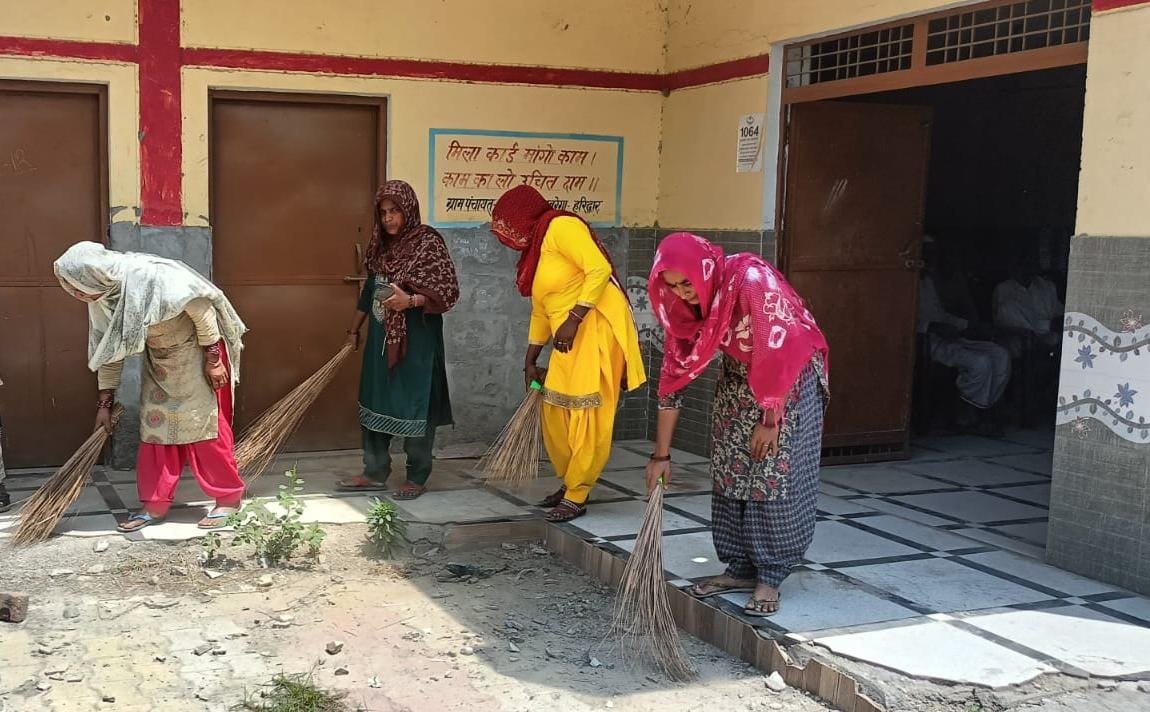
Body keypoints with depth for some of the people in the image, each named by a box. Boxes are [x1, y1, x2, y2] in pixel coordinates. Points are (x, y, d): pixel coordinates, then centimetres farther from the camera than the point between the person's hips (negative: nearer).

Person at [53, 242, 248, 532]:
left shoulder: (152, 277, -32)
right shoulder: (100, 297, -8)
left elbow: (201, 308, -23)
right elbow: (108, 348, 4)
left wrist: (213, 357, -19)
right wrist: (105, 401, 7)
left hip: (197, 351, -7)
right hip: (158, 358, 7)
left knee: (205, 424, -3)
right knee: (154, 425, 6)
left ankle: (229, 498, 8)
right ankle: (155, 504, 14)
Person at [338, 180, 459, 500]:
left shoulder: (428, 242, -10)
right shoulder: (381, 245, 10)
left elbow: (448, 290, -16)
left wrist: (410, 300, -30)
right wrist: (354, 330, 22)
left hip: (415, 339, -7)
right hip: (381, 337, 7)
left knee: (415, 406, 0)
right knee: (375, 402, 11)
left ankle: (417, 478, 12)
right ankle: (375, 473, 22)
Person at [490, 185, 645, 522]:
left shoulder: (562, 227, -9)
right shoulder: (535, 251, 18)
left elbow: (600, 269, -21)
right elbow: (540, 312, 23)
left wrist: (573, 319, -23)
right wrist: (530, 362, 24)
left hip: (597, 329, -9)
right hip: (569, 341, 10)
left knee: (587, 417, -4)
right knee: (555, 414, 12)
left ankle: (576, 496, 3)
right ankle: (570, 482, 26)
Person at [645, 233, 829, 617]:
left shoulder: (751, 279, -33)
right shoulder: (681, 303, -13)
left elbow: (778, 355, -28)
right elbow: (674, 373, -8)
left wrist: (771, 419, -20)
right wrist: (661, 454, -7)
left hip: (792, 375, -6)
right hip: (738, 375, 6)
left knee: (776, 477, -9)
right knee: (729, 473, 3)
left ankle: (769, 577, 0)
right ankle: (742, 567, 14)